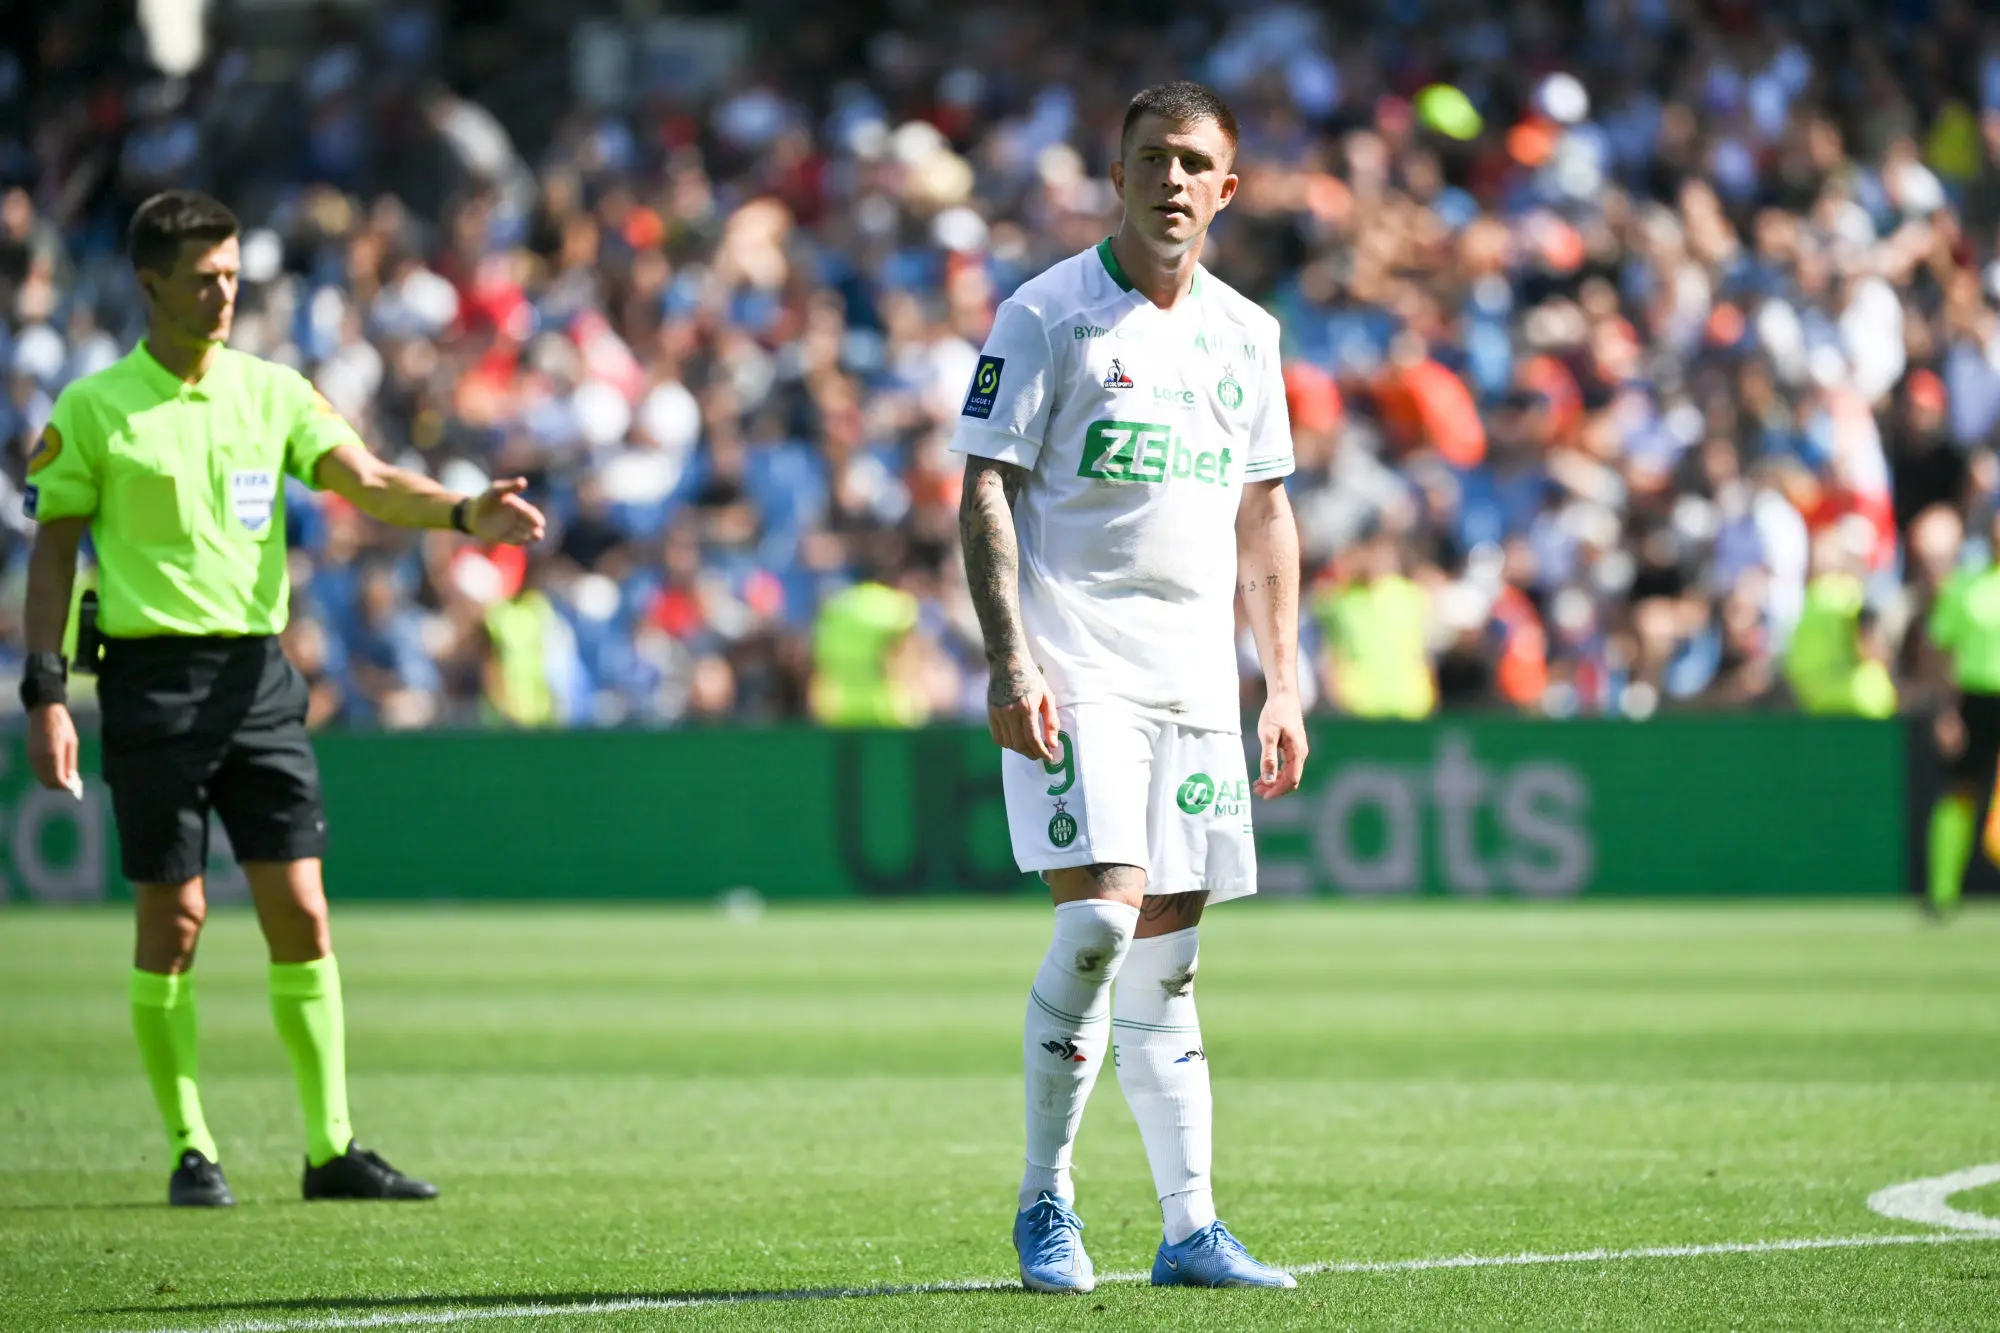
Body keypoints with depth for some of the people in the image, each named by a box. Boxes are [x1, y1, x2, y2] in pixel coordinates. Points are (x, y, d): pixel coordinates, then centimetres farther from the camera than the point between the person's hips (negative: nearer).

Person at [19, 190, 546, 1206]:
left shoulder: (272, 391, 8)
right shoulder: (94, 409, -1)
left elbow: (366, 484, -3)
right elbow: (52, 549, 2)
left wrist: (463, 513, -22)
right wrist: (45, 694, -5)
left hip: (257, 672, 3)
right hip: (153, 674, -3)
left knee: (299, 911, -1)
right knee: (173, 917, -2)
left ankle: (331, 1149, 3)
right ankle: (191, 1151, 8)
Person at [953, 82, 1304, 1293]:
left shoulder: (1245, 333, 14)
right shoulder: (1047, 316, -2)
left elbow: (1265, 515, 20)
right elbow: (988, 490, -6)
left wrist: (1284, 686, 14)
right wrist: (1010, 659, -16)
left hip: (1197, 678, 5)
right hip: (1076, 670, -5)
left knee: (1167, 956, 6)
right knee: (1100, 916, -17)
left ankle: (1190, 1226, 7)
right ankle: (1045, 1202, -6)